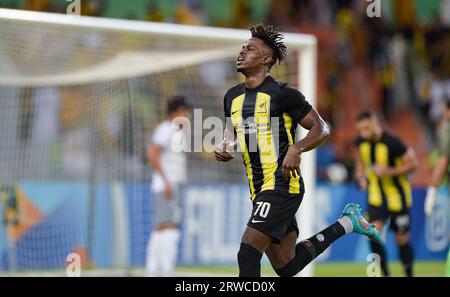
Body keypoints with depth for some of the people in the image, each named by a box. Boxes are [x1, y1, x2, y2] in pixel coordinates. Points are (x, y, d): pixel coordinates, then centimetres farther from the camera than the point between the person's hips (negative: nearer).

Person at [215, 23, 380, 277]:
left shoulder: (282, 94, -9)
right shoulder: (232, 97, 12)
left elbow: (322, 129, -5)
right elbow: (233, 136, 26)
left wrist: (296, 149, -22)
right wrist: (224, 149, 3)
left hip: (282, 185, -8)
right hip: (260, 190, 8)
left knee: (248, 254, -20)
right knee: (287, 267, 12)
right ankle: (346, 224, 28)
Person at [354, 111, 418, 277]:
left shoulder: (392, 142, -22)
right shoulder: (360, 142, -5)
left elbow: (413, 164, -14)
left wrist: (389, 171, -26)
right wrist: (361, 176, -4)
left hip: (398, 197, -3)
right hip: (376, 196, 3)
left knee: (402, 240, 5)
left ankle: (409, 274, 25)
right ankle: (385, 273, -5)